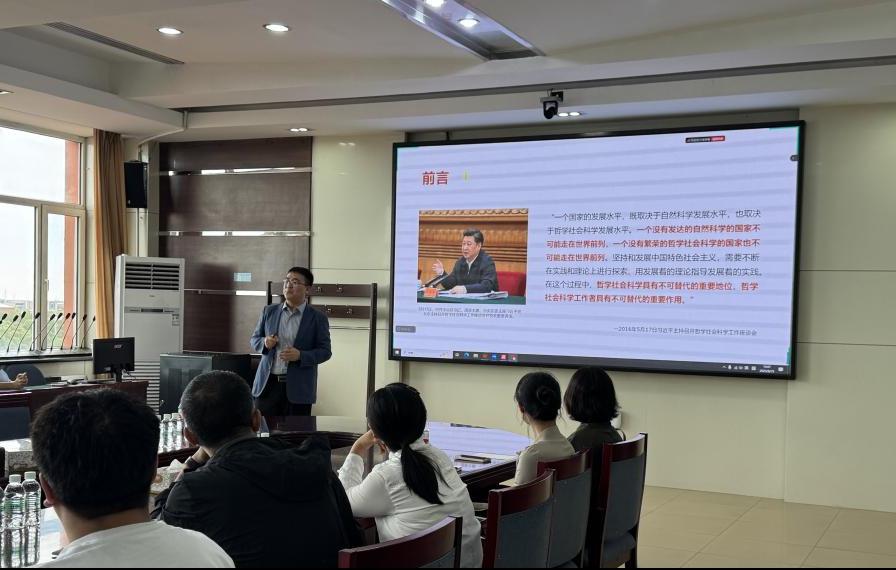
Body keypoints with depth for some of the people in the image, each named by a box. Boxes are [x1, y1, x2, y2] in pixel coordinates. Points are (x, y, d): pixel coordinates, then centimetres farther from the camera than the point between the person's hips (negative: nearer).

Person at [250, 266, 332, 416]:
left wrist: (300, 355, -17)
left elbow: (325, 351, -1)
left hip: (298, 388, -2)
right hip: (268, 384, 3)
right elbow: (254, 339, 16)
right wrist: (264, 343, -8)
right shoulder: (269, 311, 10)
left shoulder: (317, 318, 0)